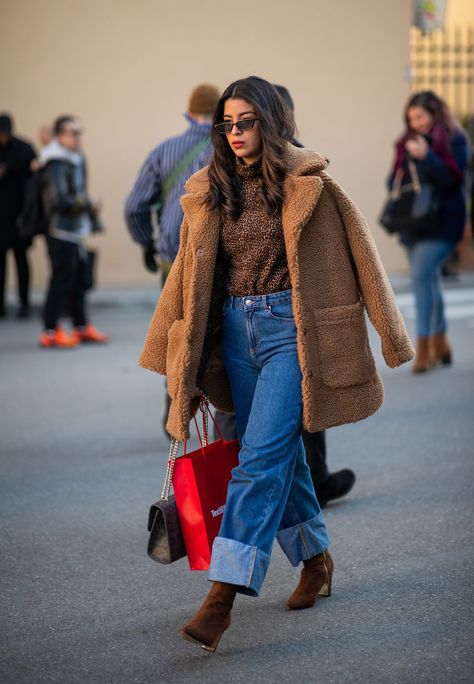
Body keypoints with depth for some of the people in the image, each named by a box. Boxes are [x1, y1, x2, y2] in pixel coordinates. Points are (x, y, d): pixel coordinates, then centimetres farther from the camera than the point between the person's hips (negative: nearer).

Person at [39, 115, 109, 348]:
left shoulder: (76, 159, 13)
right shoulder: (57, 165, -16)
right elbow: (60, 200, -23)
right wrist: (89, 205, -12)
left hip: (75, 230, 9)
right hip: (61, 231, -9)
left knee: (80, 280, 14)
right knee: (62, 280, -6)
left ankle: (82, 327, 23)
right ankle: (50, 332, 1)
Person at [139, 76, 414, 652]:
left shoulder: (307, 185, -4)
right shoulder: (210, 192, 9)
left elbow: (354, 255, 1)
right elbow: (191, 275, 14)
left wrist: (390, 333, 4)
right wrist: (180, 365, 15)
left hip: (290, 328, -5)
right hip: (235, 329, 5)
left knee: (262, 454, -13)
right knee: (279, 453, 13)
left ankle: (225, 592, -18)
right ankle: (316, 559, 32)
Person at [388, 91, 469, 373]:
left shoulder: (453, 139, -4)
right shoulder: (407, 142, 14)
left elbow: (454, 177, -14)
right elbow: (395, 177, 19)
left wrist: (426, 156, -23)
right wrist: (396, 184, -4)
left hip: (441, 222, -7)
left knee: (422, 275, -19)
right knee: (429, 279, 13)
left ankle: (424, 345, -17)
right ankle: (440, 342, 25)